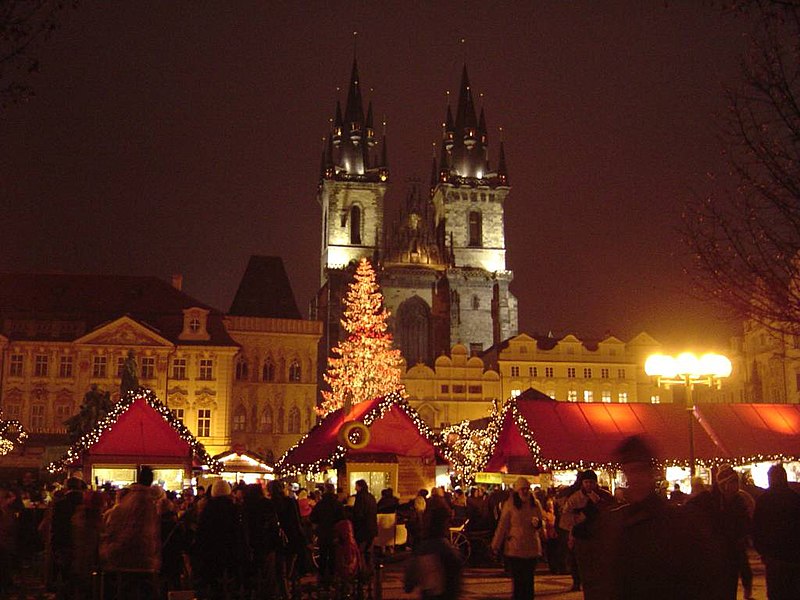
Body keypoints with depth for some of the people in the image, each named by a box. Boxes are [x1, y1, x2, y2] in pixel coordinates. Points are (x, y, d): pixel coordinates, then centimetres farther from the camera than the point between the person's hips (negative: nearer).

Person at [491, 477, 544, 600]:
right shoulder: (509, 505, -2)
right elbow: (502, 526, -1)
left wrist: (537, 523, -8)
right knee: (517, 580, -1)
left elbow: (542, 522, 17)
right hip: (514, 548, -3)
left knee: (529, 580, 5)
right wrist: (496, 546, -1)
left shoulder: (535, 504, 7)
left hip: (532, 548, 3)